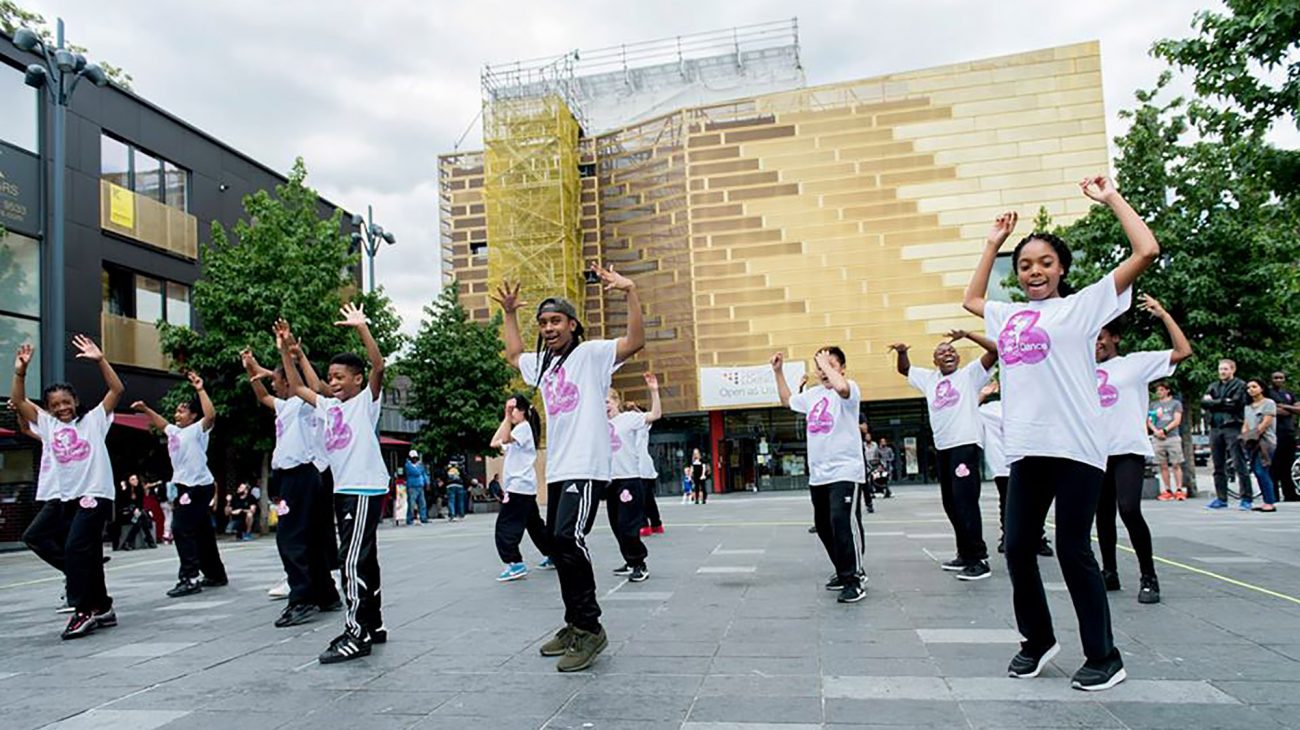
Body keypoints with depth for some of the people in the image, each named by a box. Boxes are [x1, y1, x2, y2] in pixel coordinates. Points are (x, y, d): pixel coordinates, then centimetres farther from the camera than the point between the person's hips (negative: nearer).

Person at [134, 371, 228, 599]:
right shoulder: (174, 431, 16)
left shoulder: (197, 430, -8)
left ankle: (189, 578, -14)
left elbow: (211, 414, -26)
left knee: (182, 529, -14)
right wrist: (145, 409, 28)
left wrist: (200, 390, -27)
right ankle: (215, 574, 21)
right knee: (202, 532, 13)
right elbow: (161, 423, 37)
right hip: (185, 486, 9)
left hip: (199, 486, -9)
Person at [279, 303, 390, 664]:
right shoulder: (329, 406, 15)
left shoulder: (367, 400, -4)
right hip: (342, 489, 8)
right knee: (362, 559, 13)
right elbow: (297, 387, 25)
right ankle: (373, 626, 22)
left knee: (353, 560, -13)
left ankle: (356, 634, -10)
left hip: (366, 489, -8)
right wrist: (286, 353, 17)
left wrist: (362, 329, -25)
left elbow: (379, 367, -20)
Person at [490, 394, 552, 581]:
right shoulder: (518, 430, 21)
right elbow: (495, 443, 15)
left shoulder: (524, 427, -9)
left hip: (519, 486, -10)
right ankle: (552, 555, 24)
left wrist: (508, 416, -28)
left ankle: (515, 564, -16)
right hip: (524, 487, 10)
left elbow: (505, 439, -27)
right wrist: (505, 418, 12)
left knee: (505, 525, -12)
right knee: (534, 524, 17)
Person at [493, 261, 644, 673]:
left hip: (586, 468, -8)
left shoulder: (591, 353, -3)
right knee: (559, 546, 11)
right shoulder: (541, 363, 19)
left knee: (567, 538, -22)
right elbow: (513, 355, 39)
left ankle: (590, 627, -12)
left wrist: (630, 292, -24)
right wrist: (509, 314, 33)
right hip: (557, 469, 9)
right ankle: (575, 624, 23)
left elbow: (635, 342, -17)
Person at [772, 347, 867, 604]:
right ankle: (845, 572, 29)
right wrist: (778, 372, 26)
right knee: (824, 525, 14)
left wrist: (826, 362, -17)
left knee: (843, 522, -17)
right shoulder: (812, 394, 15)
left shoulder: (850, 388, -7)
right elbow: (787, 401, 33)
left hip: (845, 471, -8)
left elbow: (841, 387, -33)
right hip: (817, 474, 8)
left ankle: (854, 580, -9)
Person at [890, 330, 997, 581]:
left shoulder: (970, 373, 4)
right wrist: (902, 352, 10)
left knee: (965, 501, -13)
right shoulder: (929, 379, 20)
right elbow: (904, 369, 31)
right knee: (951, 503, 11)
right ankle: (965, 553, 22)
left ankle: (979, 558, -9)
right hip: (942, 448, 7)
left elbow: (996, 350, -6)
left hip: (966, 445, -7)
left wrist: (967, 335, -14)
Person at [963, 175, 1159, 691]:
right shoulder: (1009, 316, 17)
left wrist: (1111, 198, 5)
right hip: (1025, 450, 5)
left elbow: (1146, 251, -3)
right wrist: (993, 244, 31)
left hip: (1075, 449, -5)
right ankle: (1037, 640, 26)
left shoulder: (1083, 304, 3)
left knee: (1073, 550, -2)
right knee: (1018, 548, 6)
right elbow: (971, 299, 36)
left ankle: (1104, 657, 14)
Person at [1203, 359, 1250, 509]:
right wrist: (1223, 402, -7)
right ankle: (1221, 499, 13)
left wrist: (1214, 403, -2)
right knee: (1218, 466, 7)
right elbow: (1203, 402, 6)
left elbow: (1235, 404, -11)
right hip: (1215, 428, 6)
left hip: (1232, 428, -5)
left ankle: (1246, 498, -4)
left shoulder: (1240, 385, 3)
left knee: (1239, 465, -7)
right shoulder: (1213, 387, 19)